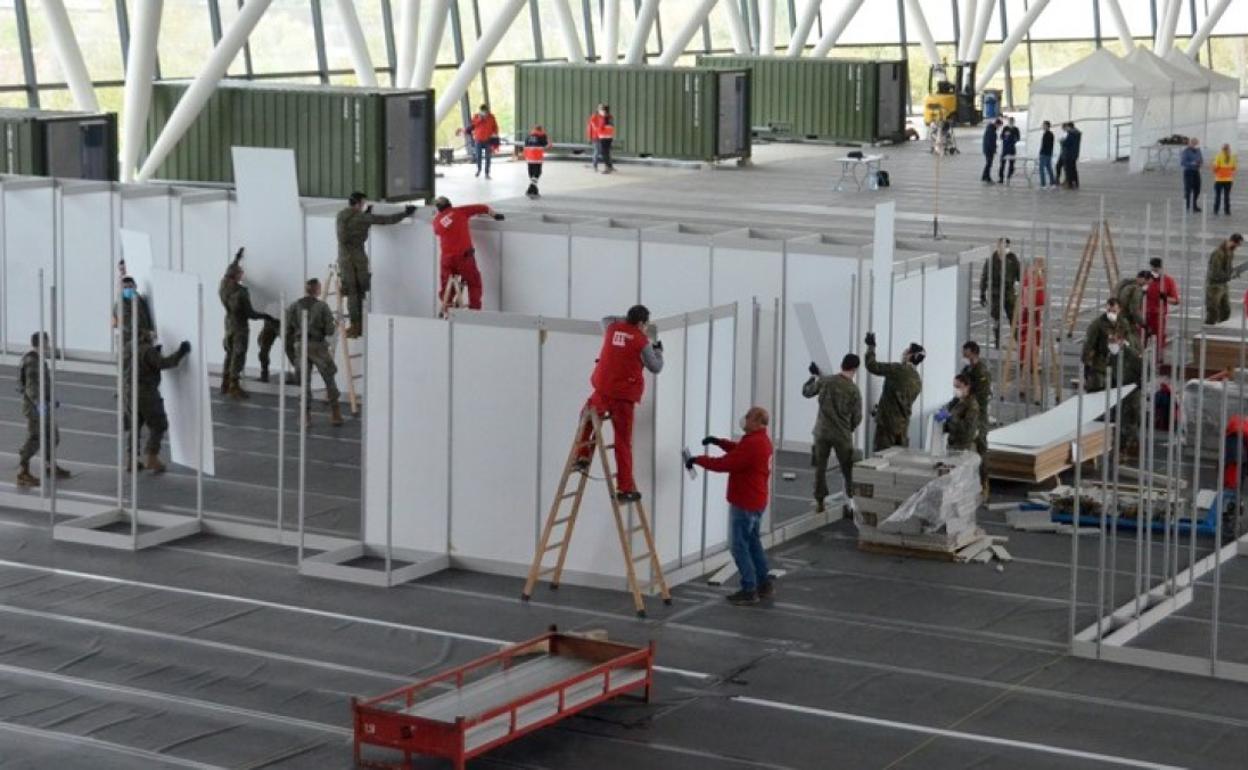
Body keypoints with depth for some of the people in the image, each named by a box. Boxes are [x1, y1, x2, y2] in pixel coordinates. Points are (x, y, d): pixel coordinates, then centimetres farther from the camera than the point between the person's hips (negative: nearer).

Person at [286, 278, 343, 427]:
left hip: (300, 346, 2)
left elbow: (287, 330, 1)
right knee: (329, 380, 10)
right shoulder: (322, 306, -5)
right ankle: (335, 414, 11)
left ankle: (306, 416, 4)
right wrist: (335, 325, 12)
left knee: (305, 381, 9)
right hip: (318, 346, -2)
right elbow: (329, 331, -9)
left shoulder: (294, 306, 3)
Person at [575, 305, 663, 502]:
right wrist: (658, 351, 24)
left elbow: (606, 320, 32)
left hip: (602, 390, 3)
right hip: (624, 396, -3)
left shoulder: (612, 329, 7)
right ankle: (625, 488, 4)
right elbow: (655, 368, 6)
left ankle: (582, 457, 19)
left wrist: (626, 320, 29)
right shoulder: (642, 342, -6)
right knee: (623, 442, 2)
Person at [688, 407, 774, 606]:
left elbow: (723, 464, -23)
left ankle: (749, 590, 2)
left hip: (744, 504, -10)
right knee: (753, 542, 19)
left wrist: (698, 459, -12)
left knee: (740, 546, -2)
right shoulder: (762, 440, 8)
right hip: (757, 501, 10)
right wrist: (719, 442, 10)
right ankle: (765, 584, 24)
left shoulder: (752, 444, -25)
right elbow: (738, 450, 23)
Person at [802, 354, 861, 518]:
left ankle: (819, 503, 17)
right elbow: (857, 417, -3)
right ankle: (849, 505, 7)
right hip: (842, 435, -2)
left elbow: (806, 392, 11)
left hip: (822, 432, 2)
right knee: (848, 472, 8)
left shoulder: (824, 381, -5)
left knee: (820, 469, 13)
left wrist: (814, 376, 27)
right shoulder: (854, 390, -10)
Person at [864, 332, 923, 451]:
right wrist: (881, 408, 31)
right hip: (903, 426, 7)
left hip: (888, 422, -7)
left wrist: (871, 346, 4)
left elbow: (872, 366, -11)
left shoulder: (899, 370, -13)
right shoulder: (918, 381, 10)